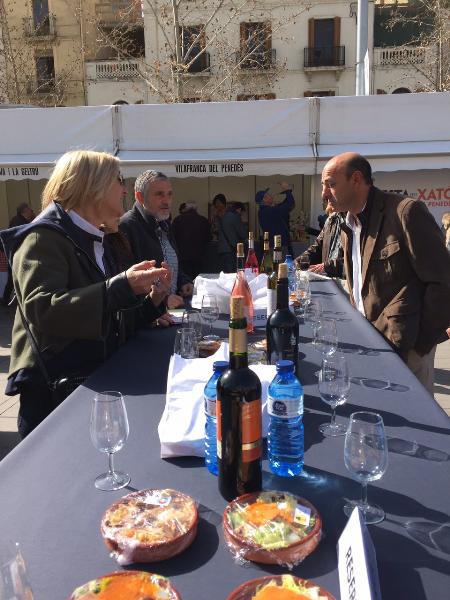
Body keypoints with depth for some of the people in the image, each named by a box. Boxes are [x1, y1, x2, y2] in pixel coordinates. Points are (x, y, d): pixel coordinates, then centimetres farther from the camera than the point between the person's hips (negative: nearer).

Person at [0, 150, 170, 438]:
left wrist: (150, 299, -1)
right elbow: (42, 311, -30)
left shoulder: (94, 240, 13)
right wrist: (122, 287, -33)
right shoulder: (44, 237, -15)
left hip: (97, 382, 9)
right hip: (53, 393, -8)